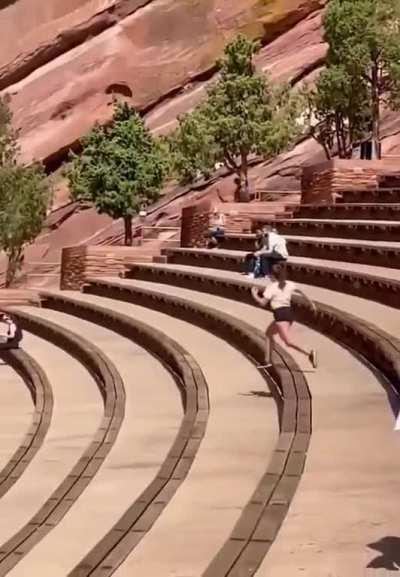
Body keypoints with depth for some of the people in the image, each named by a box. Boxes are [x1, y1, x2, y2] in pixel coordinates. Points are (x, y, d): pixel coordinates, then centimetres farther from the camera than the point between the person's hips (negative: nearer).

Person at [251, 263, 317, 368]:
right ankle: (267, 361, 25)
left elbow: (262, 303, -7)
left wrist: (254, 294, 9)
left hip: (281, 315, -8)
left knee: (288, 342, -16)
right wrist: (311, 302, 35)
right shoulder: (289, 284, 12)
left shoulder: (271, 287, -5)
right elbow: (301, 292, 23)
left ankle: (309, 353, -37)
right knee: (268, 333, 25)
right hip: (289, 313, 8)